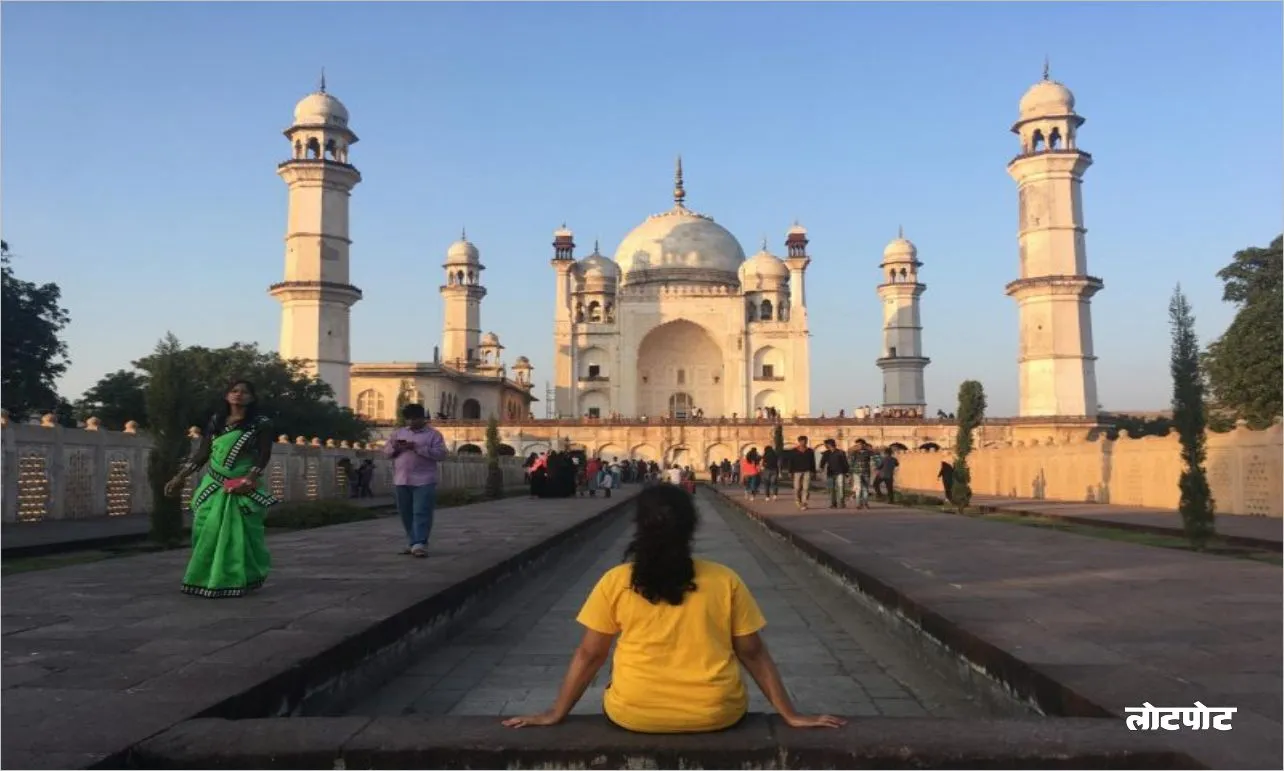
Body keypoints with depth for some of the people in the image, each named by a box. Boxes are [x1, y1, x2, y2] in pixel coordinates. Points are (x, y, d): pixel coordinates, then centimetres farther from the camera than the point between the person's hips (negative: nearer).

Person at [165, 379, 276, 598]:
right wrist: (180, 477, 7)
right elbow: (201, 453, 13)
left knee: (240, 536, -6)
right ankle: (208, 579, 11)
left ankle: (237, 581, 3)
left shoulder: (260, 424, 1)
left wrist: (250, 478, -20)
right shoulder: (215, 422, 12)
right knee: (207, 533, 0)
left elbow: (264, 455, -5)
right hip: (213, 486, 4)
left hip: (243, 489, -4)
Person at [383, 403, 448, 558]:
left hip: (423, 481, -5)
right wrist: (395, 448, -7)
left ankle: (420, 544, -14)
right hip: (402, 481, 5)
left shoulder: (433, 434, 1)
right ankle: (413, 543, 18)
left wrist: (418, 448, -17)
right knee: (406, 514, 9)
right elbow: (386, 451, 16)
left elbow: (441, 454, -9)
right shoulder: (398, 433, 16)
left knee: (421, 513, -10)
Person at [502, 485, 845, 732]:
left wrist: (556, 713, 8)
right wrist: (791, 715, 6)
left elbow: (590, 654, -3)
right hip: (715, 714, 1)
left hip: (635, 714, 0)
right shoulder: (725, 581, -5)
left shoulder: (615, 582, -7)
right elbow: (752, 653, -2)